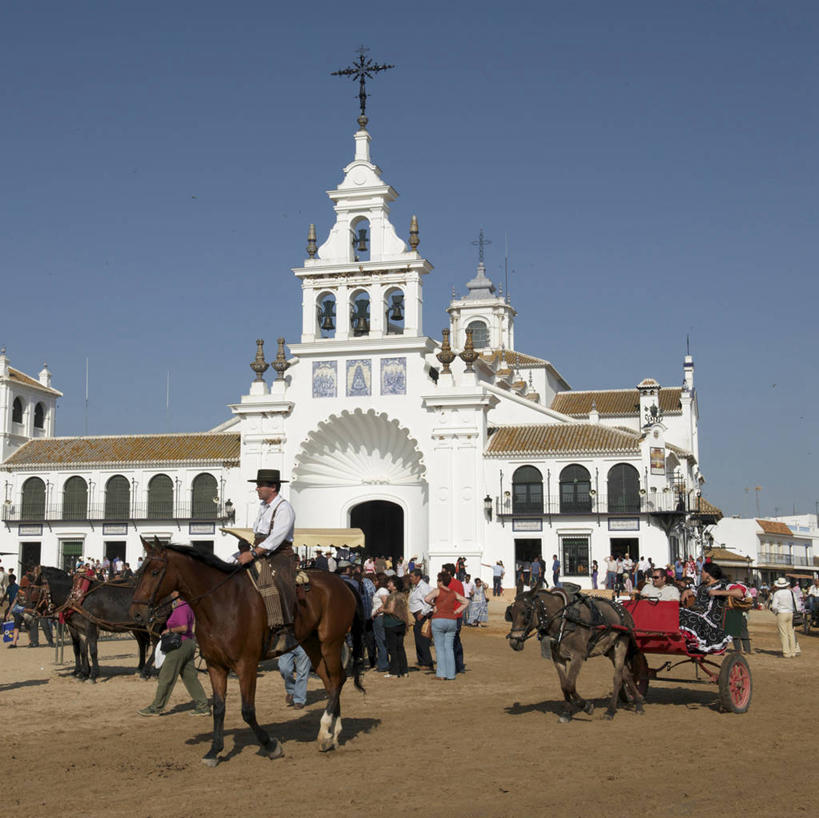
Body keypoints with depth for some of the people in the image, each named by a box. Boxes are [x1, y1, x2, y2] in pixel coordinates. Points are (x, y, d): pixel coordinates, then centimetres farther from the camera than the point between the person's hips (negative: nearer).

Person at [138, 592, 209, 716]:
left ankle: (155, 708, 7)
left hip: (179, 645, -10)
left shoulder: (180, 609, -15)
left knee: (166, 677, -1)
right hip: (189, 643, 10)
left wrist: (169, 630, -15)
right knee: (190, 677, 10)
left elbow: (184, 628, -27)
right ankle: (203, 707, 7)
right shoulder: (187, 607, 15)